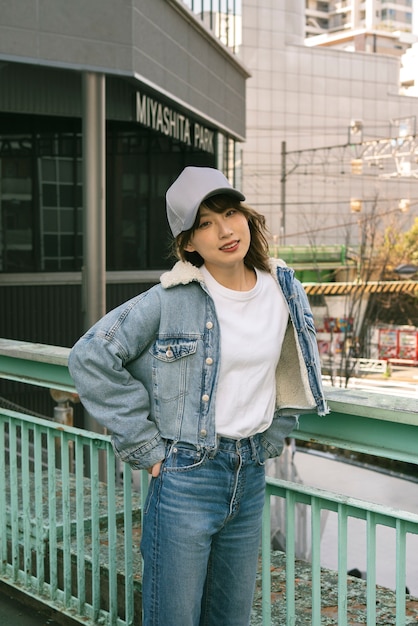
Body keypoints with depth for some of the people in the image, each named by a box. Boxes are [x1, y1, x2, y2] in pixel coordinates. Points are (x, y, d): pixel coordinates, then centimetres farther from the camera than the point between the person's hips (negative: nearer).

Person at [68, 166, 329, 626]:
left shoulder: (284, 293, 2)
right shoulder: (170, 302, -14)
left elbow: (296, 374, 20)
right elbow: (90, 356, -14)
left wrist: (270, 442, 12)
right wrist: (146, 446, -12)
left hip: (251, 479, 5)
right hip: (186, 478, -5)